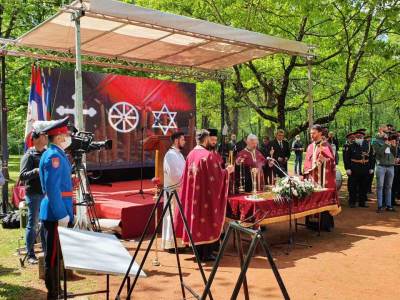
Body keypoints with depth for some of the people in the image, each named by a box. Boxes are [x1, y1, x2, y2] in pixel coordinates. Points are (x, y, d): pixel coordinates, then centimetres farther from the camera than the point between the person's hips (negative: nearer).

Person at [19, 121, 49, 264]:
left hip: (47, 194, 6)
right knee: (32, 224, 1)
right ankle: (30, 254, 11)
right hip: (34, 195, -6)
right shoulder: (29, 155, -7)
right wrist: (36, 171, -26)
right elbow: (22, 176, -14)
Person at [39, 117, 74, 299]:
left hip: (57, 212, 10)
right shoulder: (54, 156, -16)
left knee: (56, 253, 17)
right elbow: (52, 188, -23)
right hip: (55, 213, -10)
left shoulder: (56, 154, 14)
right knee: (53, 255, -2)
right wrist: (62, 215, -23)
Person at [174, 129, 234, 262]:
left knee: (196, 220, 13)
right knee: (207, 221, 4)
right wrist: (227, 171, 4)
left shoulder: (191, 154, 3)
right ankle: (206, 254, 11)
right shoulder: (209, 155, -17)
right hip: (206, 195, -6)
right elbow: (217, 176, -14)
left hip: (193, 195, 6)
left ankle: (199, 253, 22)